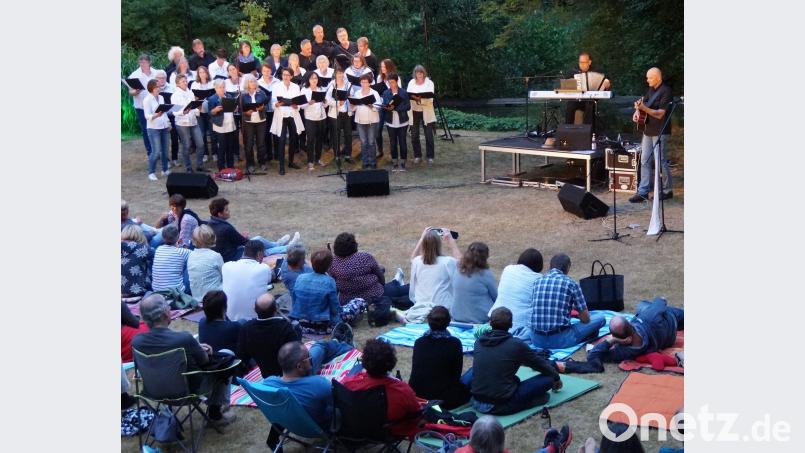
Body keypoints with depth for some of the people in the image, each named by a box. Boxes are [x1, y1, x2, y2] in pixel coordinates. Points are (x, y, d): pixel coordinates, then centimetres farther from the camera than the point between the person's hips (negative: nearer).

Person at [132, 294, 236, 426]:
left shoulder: (136, 341, -18)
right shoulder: (184, 339, -33)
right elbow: (204, 361, -13)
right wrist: (197, 349, 8)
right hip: (189, 389, -5)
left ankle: (212, 404, 43)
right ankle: (215, 414, 27)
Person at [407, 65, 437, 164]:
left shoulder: (429, 83, -1)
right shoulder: (411, 83, 7)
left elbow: (430, 99, -11)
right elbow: (407, 95, 1)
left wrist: (420, 99, -28)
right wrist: (413, 97, -22)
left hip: (426, 112, -2)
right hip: (414, 111, 2)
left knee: (429, 135, 0)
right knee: (414, 135, 2)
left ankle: (430, 156, 8)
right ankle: (417, 156, 13)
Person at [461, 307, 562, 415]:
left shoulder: (479, 342, 3)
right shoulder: (516, 345, -12)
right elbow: (540, 363, 5)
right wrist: (556, 377, 26)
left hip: (476, 403, 6)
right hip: (502, 406, -5)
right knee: (548, 377, 1)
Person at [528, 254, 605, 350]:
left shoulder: (537, 282, 8)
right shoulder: (571, 284, -3)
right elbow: (585, 319, 1)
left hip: (536, 340, 4)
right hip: (560, 340, -4)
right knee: (600, 318, 11)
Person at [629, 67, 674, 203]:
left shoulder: (666, 91, -14)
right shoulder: (651, 90, 11)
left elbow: (660, 114, -19)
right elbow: (642, 102, 25)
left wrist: (644, 108, -29)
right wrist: (637, 111, 4)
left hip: (660, 133, -8)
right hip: (648, 130, 8)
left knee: (661, 162, -3)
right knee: (645, 161, 5)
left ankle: (667, 191, 10)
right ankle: (643, 192, 7)